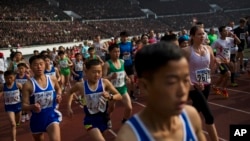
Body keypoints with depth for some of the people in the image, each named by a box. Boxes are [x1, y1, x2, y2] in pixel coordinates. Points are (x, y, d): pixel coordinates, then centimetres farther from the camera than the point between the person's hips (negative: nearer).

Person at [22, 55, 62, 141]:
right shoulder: (28, 85, -14)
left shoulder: (52, 79, -6)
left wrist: (59, 95, -4)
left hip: (52, 115, 0)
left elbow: (58, 89, 18)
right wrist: (32, 107, -35)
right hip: (37, 118, 0)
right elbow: (24, 106, -14)